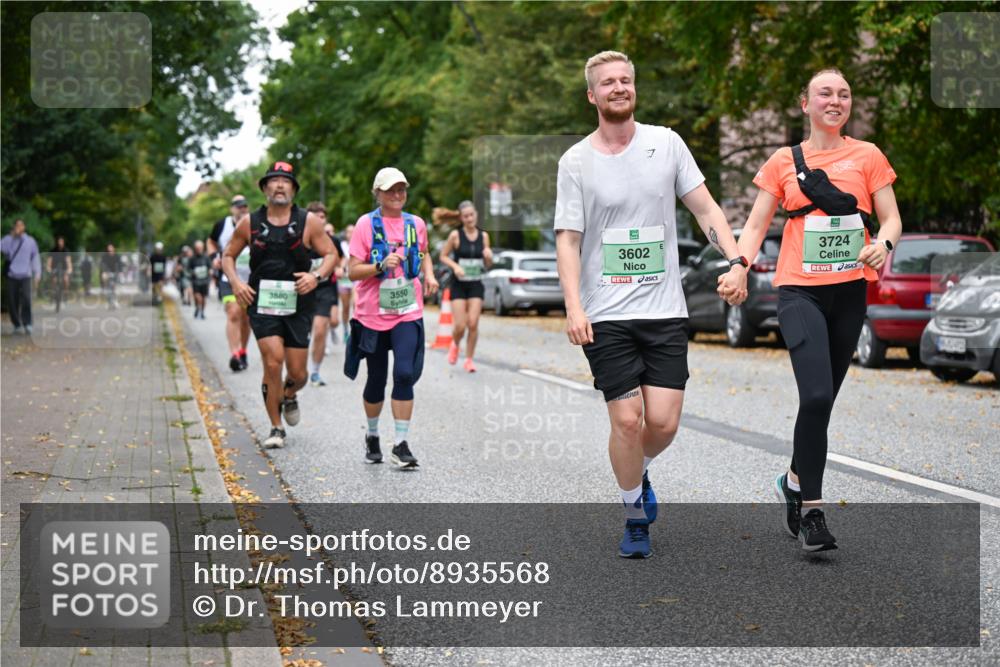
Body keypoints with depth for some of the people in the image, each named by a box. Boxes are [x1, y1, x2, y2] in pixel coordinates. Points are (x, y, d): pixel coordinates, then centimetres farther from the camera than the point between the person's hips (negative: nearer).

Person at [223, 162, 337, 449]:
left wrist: (317, 276, -14)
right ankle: (276, 428, 0)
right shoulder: (249, 223, 4)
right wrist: (235, 281, -4)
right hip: (262, 303, -1)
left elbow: (330, 254, 6)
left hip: (298, 305, 1)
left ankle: (289, 397, 42)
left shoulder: (308, 222, 1)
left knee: (297, 373, 3)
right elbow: (228, 254, 14)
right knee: (273, 362, -16)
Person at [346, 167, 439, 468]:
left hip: (408, 313, 1)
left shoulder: (416, 224, 5)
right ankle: (372, 435, 33)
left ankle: (401, 445, -8)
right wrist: (381, 265, -24)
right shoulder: (366, 224, -5)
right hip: (373, 314, -1)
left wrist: (429, 274, 8)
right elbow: (353, 271, -8)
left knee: (405, 374, -14)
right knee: (377, 379, 10)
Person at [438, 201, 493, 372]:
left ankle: (469, 359, 9)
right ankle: (455, 345, 28)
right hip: (459, 285, -2)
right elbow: (443, 256, 2)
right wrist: (455, 266, -16)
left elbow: (487, 265, 11)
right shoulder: (456, 235, -6)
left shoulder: (483, 236, 4)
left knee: (473, 324, -7)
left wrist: (489, 257, -11)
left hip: (476, 285, 2)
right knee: (460, 326, -7)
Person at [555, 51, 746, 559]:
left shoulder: (666, 143, 6)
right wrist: (573, 307, -13)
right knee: (627, 419, -7)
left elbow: (704, 207, 8)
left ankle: (639, 470, 31)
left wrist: (736, 260, -6)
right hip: (605, 316, -2)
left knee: (663, 422, -4)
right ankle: (635, 517, 15)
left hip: (664, 311, 2)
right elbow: (567, 239, -1)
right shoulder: (576, 161, 1)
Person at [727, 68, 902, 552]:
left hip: (849, 292, 2)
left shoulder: (867, 156, 8)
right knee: (817, 396, -19)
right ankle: (811, 508, -9)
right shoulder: (783, 162, 8)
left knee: (821, 401, 8)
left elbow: (891, 217, 6)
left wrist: (883, 243, -17)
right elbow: (756, 225, 7)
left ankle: (794, 481, 32)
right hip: (799, 290, -2)